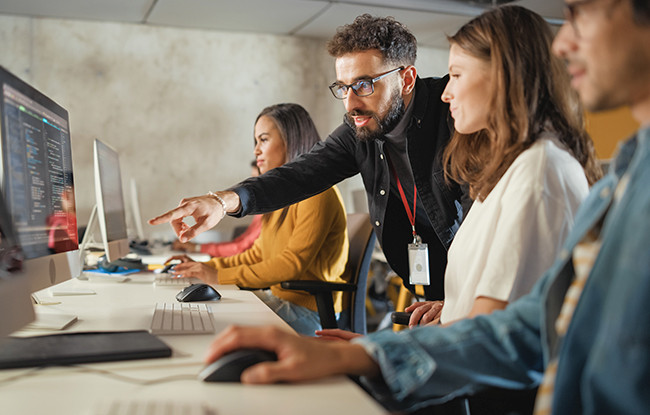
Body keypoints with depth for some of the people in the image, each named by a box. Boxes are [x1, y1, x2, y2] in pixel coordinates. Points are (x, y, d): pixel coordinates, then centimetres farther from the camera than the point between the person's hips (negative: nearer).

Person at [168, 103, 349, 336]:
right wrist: (206, 267, 9)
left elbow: (293, 263, -21)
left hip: (308, 311, -8)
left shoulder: (317, 194, -15)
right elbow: (259, 253, 19)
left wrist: (221, 277, -18)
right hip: (281, 298, 8)